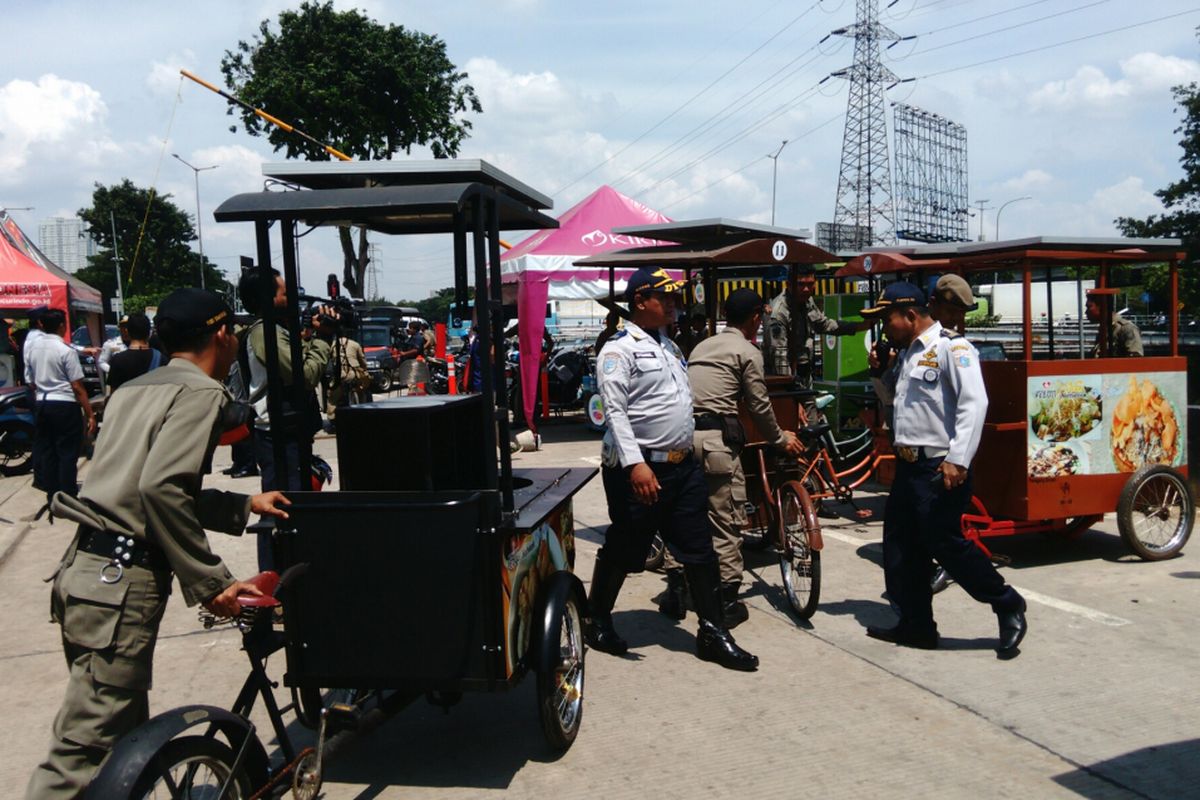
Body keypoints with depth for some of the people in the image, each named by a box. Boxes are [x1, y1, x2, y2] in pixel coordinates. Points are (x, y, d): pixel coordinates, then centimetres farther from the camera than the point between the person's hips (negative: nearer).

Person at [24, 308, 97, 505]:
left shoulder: (32, 347, 5)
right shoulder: (66, 350, -14)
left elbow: (30, 382, 11)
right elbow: (77, 387, -14)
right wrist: (90, 415, -11)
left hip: (41, 405, 7)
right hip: (65, 405, -7)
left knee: (46, 451, 13)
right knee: (67, 453, 1)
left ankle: (51, 494, 21)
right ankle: (67, 496, 4)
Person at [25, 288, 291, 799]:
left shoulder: (134, 390, 20)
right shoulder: (200, 392, -8)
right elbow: (161, 489, -22)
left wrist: (244, 506, 29)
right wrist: (210, 581, -18)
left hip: (84, 567, 9)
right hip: (121, 583, -9)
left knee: (125, 737, 18)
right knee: (84, 750, -6)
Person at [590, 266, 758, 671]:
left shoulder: (669, 345, 17)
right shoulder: (620, 349, -9)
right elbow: (615, 410, -18)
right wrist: (636, 464, -26)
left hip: (683, 466, 8)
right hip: (641, 469, -8)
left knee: (700, 551, 7)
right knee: (623, 551, 6)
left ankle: (713, 632, 15)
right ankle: (597, 622, 25)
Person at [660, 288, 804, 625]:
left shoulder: (702, 346, 22)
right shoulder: (748, 352, 2)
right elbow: (759, 405, 3)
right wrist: (780, 439, 18)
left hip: (682, 434, 7)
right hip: (716, 438, -7)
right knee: (727, 522, 2)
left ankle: (675, 593, 17)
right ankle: (727, 602, 6)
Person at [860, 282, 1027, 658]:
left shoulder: (950, 347, -12)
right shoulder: (906, 353, 17)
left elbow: (974, 403, -22)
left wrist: (957, 460, -26)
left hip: (940, 468, -10)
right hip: (909, 466, 10)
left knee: (944, 542, -6)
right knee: (900, 544, 11)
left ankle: (1008, 606, 14)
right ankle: (916, 625, 23)